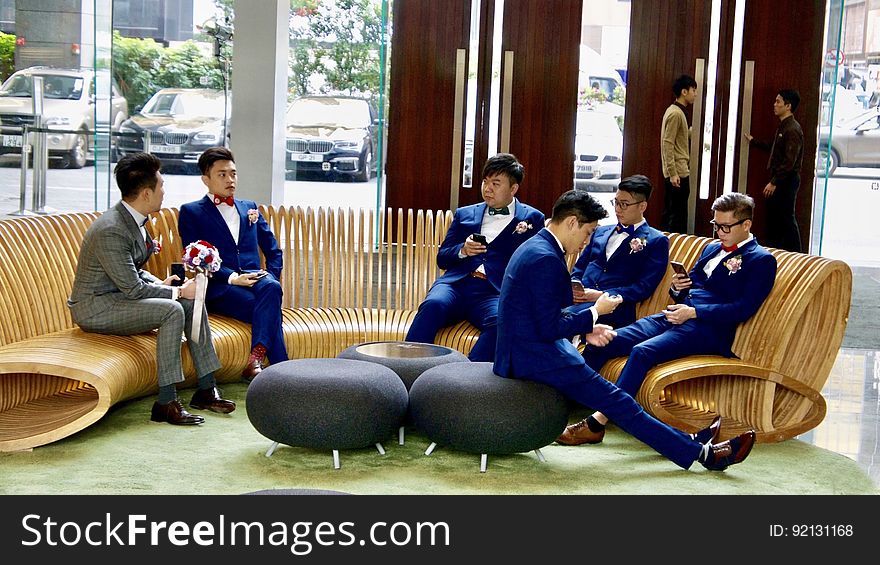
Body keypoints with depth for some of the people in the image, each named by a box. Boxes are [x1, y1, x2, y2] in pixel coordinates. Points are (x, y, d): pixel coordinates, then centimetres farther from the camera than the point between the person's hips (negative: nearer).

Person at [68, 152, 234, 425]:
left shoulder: (133, 219, 4)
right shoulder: (110, 230, -26)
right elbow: (133, 289, -24)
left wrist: (160, 283, 0)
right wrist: (177, 291, -14)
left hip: (120, 296, 10)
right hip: (96, 308, -10)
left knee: (193, 302, 0)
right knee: (172, 310, -27)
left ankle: (206, 389, 5)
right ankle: (166, 403, -23)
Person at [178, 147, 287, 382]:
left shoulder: (250, 208, 25)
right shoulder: (191, 212, 11)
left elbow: (273, 250, 23)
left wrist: (270, 278, 2)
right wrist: (231, 277, -15)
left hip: (254, 278, 4)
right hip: (219, 287, -4)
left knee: (271, 289, -36)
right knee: (268, 309, -34)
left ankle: (255, 361, -42)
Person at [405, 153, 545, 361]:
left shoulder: (531, 218, 17)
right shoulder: (464, 214, 25)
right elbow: (442, 259, 22)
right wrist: (462, 250, 0)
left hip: (496, 292, -2)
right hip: (456, 284, 3)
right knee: (433, 305, -32)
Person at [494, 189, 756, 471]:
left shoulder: (535, 247, 10)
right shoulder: (546, 259, -22)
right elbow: (550, 329, -23)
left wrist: (585, 328, 8)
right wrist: (595, 312, -10)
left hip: (521, 350, 10)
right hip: (534, 357, -10)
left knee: (609, 395, 14)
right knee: (616, 401, -5)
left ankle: (686, 441, 22)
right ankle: (703, 452, 2)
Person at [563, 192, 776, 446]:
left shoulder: (761, 260, 1)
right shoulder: (712, 248, 24)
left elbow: (744, 308, -10)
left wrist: (693, 312, -16)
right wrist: (676, 287, 5)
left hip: (706, 328, -8)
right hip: (673, 318, 8)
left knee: (642, 351, -33)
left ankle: (596, 424, -33)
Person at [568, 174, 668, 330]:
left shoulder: (656, 241, 7)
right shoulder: (600, 231, 26)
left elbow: (644, 287, -4)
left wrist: (601, 295, -15)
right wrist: (574, 287, 1)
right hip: (579, 299, 5)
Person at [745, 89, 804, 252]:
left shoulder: (792, 130, -18)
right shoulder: (783, 127, 13)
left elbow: (789, 161, -23)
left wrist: (774, 182, -23)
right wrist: (753, 141, 36)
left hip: (787, 181, -10)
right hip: (779, 180, 10)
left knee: (787, 219, -6)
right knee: (773, 218, 15)